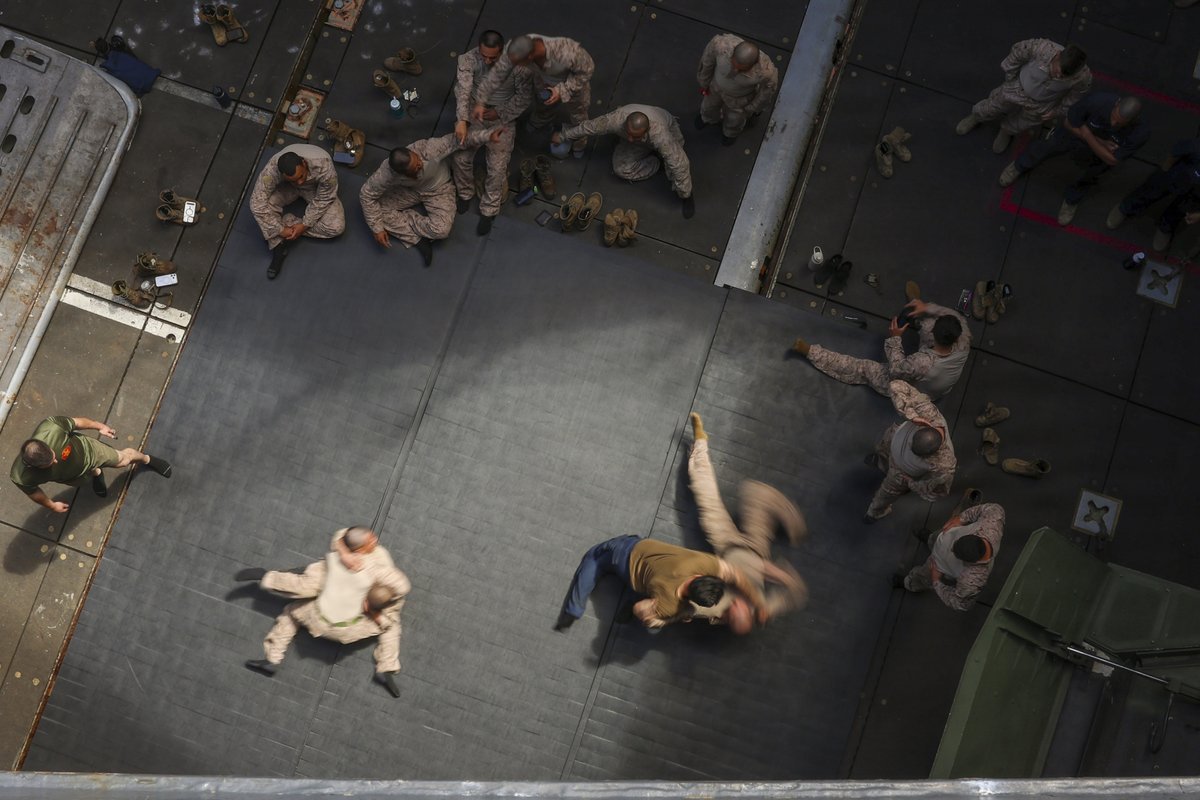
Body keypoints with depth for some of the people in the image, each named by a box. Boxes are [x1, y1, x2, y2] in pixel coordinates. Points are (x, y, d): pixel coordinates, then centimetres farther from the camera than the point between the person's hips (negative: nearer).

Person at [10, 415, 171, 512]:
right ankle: (96, 473, 71)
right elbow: (33, 491, -18)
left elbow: (76, 422, -23)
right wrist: (51, 505, 1)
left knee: (123, 459, 26)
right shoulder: (21, 477, -42)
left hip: (86, 451, 0)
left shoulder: (51, 427, -46)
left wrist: (99, 426, -4)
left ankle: (147, 459, 60)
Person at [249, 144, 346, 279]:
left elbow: (324, 199, -23)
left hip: (316, 188, 0)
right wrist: (280, 230, -31)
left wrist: (305, 225, -23)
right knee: (258, 205, -30)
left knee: (337, 226, -21)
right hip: (287, 188, 0)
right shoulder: (272, 169, -39)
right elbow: (256, 203, -33)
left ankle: (289, 222, -6)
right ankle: (278, 248, -14)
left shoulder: (324, 166, -41)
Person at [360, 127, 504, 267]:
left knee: (442, 229, -27)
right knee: (378, 210, -19)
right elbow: (366, 194, -21)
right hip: (408, 190, 2)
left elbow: (457, 139, -30)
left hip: (438, 189, -2)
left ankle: (407, 216, 0)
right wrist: (376, 228, -22)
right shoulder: (387, 173, -35)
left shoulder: (428, 149, -41)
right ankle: (418, 239, -10)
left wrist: (488, 135, -41)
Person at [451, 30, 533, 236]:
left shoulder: (517, 65, -22)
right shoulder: (469, 59, -19)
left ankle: (489, 210, 13)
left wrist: (500, 113, -19)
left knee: (497, 168, -9)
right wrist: (462, 120, -42)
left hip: (501, 119, -2)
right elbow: (463, 89, -30)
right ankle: (465, 193, 27)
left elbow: (525, 96, -13)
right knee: (460, 158, -5)